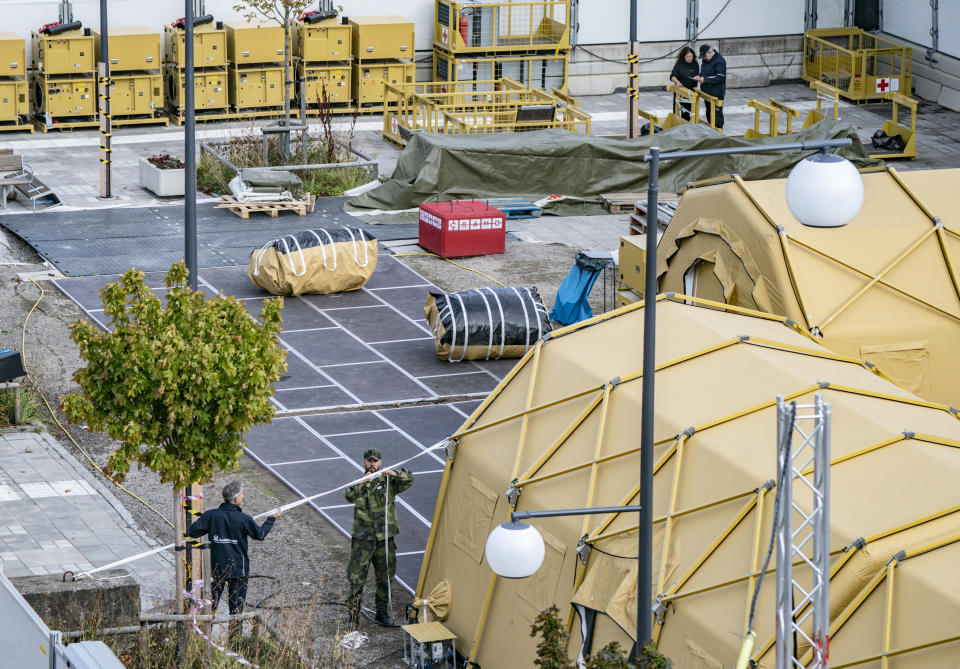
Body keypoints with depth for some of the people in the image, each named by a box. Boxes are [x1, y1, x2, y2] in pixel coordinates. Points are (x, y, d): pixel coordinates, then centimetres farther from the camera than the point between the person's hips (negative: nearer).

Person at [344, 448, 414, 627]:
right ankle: (353, 616, 1)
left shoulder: (388, 482, 4)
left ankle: (382, 613, 25)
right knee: (356, 578, -6)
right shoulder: (358, 482, 5)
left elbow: (408, 480, -10)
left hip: (384, 538, 1)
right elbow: (349, 496, -15)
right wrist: (361, 485, -32)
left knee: (384, 577, 11)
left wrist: (394, 473, -28)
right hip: (362, 539, -1)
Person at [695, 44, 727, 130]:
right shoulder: (706, 60, 12)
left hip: (716, 94, -9)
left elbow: (720, 77, -22)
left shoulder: (719, 61, -16)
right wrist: (700, 77, 2)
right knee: (709, 113, 16)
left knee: (717, 114, -5)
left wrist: (705, 80, -22)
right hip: (707, 93, 9)